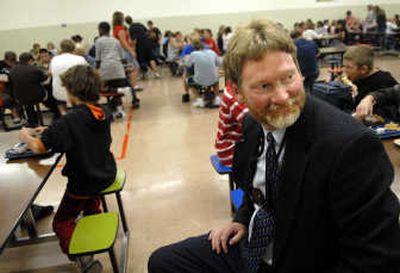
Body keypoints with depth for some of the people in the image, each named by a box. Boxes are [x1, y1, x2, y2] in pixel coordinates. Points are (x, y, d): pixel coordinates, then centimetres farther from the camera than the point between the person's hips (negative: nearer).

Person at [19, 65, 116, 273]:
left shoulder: (69, 121, -26)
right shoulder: (103, 114, -5)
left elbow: (38, 147, -25)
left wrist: (25, 136, -4)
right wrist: (49, 131, 4)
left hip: (83, 183, -6)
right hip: (106, 175, 7)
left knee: (61, 223, 11)